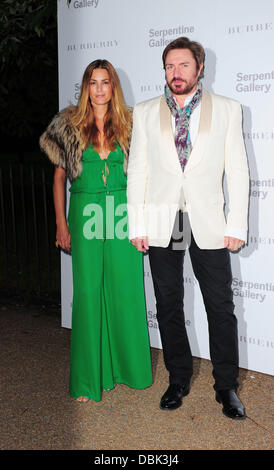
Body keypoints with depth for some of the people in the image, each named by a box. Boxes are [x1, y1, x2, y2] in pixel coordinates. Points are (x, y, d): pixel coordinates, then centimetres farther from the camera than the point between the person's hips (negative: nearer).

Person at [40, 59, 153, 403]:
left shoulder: (129, 124, 7)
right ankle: (90, 377, 15)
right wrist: (61, 223, 2)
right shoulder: (69, 125, 4)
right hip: (85, 213, -1)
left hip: (124, 215, 1)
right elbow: (59, 175, 7)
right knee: (88, 293, 3)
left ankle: (127, 366, 23)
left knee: (126, 288, 5)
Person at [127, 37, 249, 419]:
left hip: (208, 224, -1)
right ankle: (179, 380, 27)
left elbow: (237, 170, 1)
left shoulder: (226, 109, 4)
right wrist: (137, 225, 0)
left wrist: (236, 225, -5)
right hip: (161, 225, 2)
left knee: (221, 307, 3)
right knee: (168, 306, 10)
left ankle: (226, 386, 19)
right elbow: (137, 170, 6)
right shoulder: (145, 113, 7)